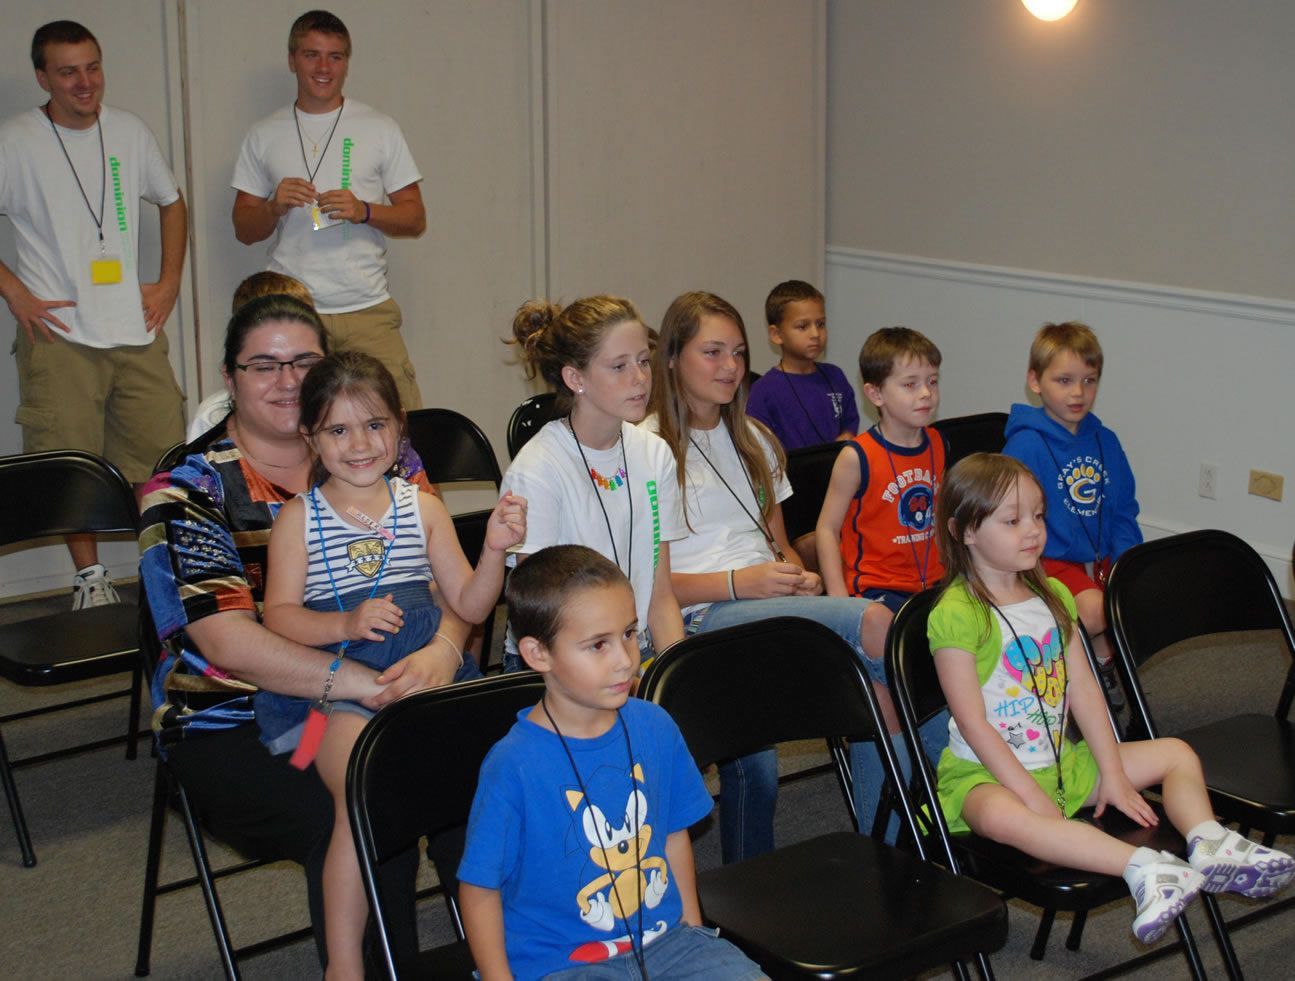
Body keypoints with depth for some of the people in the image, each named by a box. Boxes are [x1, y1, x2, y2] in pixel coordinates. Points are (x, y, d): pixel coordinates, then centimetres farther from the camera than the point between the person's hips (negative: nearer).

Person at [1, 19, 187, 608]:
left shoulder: (129, 132, 10)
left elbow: (171, 202, 23)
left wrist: (169, 282, 12)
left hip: (136, 328, 4)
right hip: (59, 334, -3)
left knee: (160, 454, 5)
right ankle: (90, 578, 14)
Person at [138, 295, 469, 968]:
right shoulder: (188, 489, -1)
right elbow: (228, 641, -14)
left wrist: (444, 650, -21)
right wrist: (366, 683, -27)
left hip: (391, 694, 4)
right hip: (234, 725, -3)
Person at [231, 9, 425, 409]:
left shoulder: (380, 128, 9)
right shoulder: (263, 136, 11)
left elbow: (415, 219, 8)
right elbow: (243, 230, 12)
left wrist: (363, 211, -11)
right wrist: (274, 208, -9)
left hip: (367, 308, 0)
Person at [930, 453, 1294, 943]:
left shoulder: (1053, 596, 7)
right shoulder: (956, 613, -17)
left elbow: (1084, 692, 5)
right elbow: (974, 724, -19)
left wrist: (1113, 773, -3)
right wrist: (1032, 795, -22)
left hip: (1061, 760, 8)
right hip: (984, 772, -8)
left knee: (1176, 754, 4)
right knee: (1003, 816, -42)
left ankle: (1208, 843, -23)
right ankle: (1142, 866, -51)